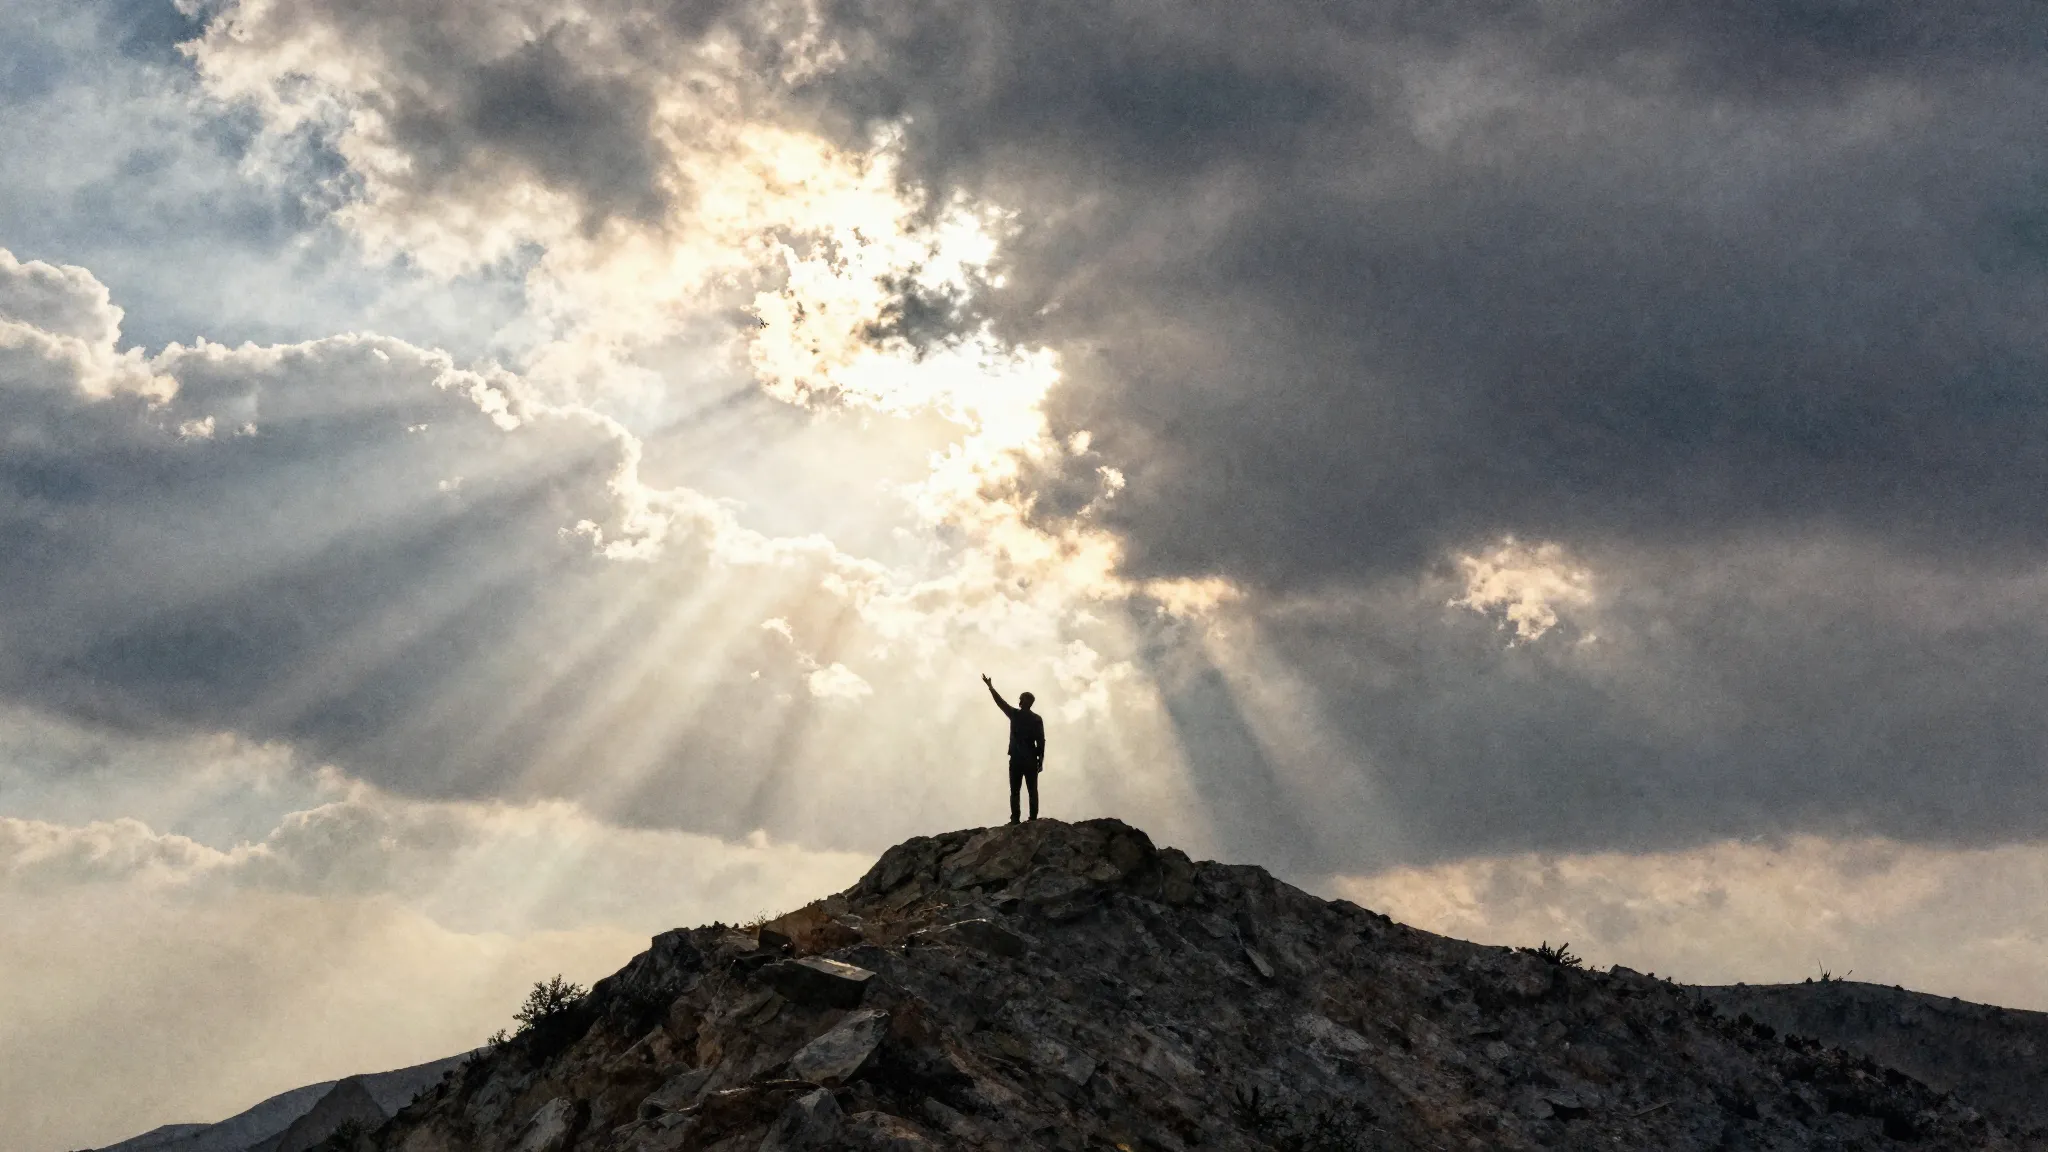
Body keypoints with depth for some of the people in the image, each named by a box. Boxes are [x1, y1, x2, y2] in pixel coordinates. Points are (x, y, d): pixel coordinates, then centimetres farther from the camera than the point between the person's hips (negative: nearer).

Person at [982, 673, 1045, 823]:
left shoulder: (1015, 714, 2)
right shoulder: (1037, 719, 2)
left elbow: (1000, 702, 12)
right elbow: (1041, 741, -2)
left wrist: (990, 687, 23)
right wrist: (1041, 759, 3)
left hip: (1016, 758, -1)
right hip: (1031, 759, 1)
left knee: (1014, 791, -1)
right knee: (1032, 790, 0)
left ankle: (1015, 819, -10)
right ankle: (1033, 818, -10)